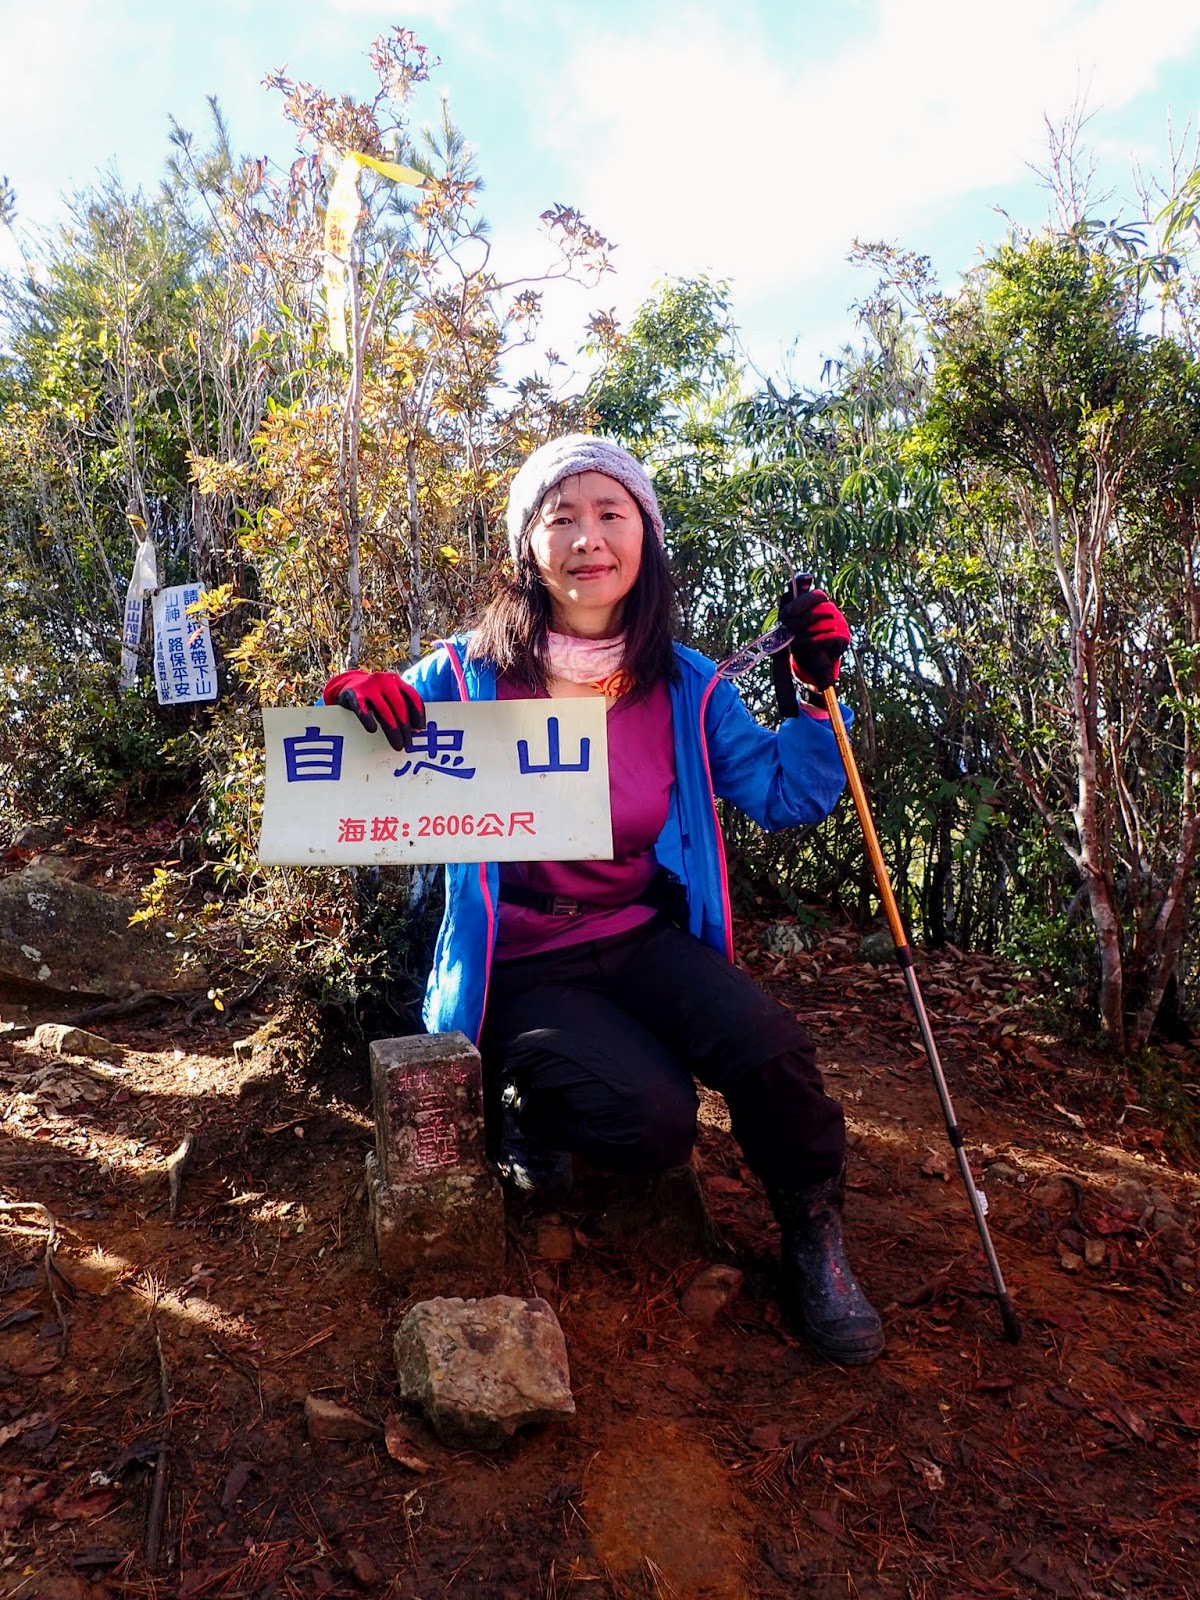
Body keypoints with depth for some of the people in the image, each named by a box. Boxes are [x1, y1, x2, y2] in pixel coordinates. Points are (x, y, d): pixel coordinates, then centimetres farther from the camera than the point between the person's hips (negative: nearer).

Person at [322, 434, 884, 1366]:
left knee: (768, 1045, -26)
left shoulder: (686, 686, 1)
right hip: (521, 965, -2)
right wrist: (353, 699, -20)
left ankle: (814, 1240, 5)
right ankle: (533, 1109, 10)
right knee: (653, 1118, -27)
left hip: (644, 937, 3)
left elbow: (785, 800, 6)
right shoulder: (469, 675, -6)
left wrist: (818, 696, -8)